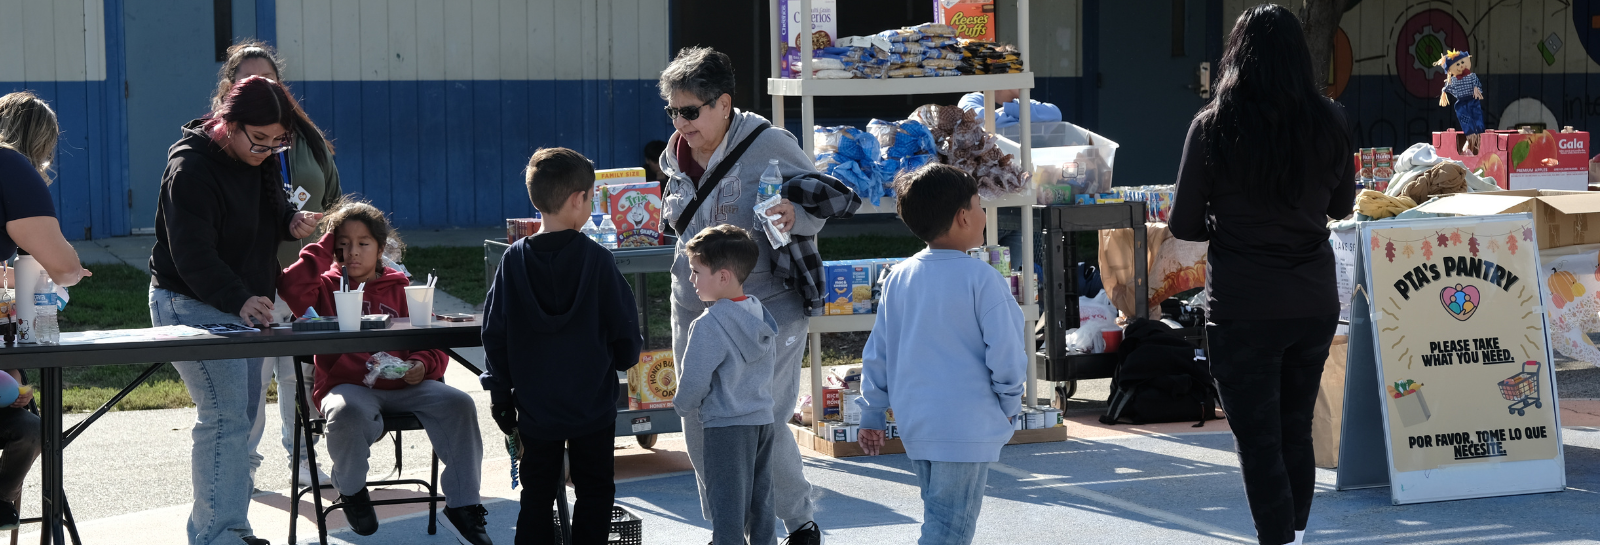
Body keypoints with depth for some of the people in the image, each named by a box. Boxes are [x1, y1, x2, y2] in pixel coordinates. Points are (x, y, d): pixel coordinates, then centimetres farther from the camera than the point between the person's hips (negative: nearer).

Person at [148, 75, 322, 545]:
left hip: (243, 303, 9)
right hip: (192, 304, -9)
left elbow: (269, 215, 22)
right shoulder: (190, 168, -20)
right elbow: (193, 255, -27)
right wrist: (238, 301, -39)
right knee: (225, 417, -15)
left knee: (242, 417, 12)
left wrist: (291, 223, -3)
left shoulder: (260, 160, 6)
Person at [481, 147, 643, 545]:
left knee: (537, 497, 12)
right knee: (594, 495, 10)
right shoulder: (596, 260, -13)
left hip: (534, 409, 2)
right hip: (593, 405, -2)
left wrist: (501, 396, 10)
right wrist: (624, 359, 16)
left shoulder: (514, 261, -5)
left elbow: (495, 336, -1)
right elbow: (624, 329, -6)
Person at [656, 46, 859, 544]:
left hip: (768, 304, -6)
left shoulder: (769, 146, -13)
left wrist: (795, 217, -27)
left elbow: (831, 200, -10)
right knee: (700, 428, 8)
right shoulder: (676, 155, 6)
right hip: (696, 309, 6)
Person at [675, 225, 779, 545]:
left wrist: (685, 408, 2)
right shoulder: (760, 314, 4)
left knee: (726, 503, -1)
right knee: (759, 498, 17)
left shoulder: (709, 325, -20)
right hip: (764, 419, 8)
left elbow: (695, 381, -18)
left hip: (726, 425, -8)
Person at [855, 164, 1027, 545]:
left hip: (914, 424, 6)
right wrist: (1009, 407, 3)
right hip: (968, 427, -6)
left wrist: (872, 416, 17)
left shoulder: (898, 278, 5)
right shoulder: (981, 279, -12)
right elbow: (1007, 356, -13)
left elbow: (876, 355, 9)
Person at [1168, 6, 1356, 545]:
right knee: (1296, 430, 19)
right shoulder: (1329, 122, -2)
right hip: (1314, 303, 4)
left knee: (1259, 441, 3)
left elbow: (1183, 225, -5)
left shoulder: (1214, 125, -11)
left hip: (1243, 308, -4)